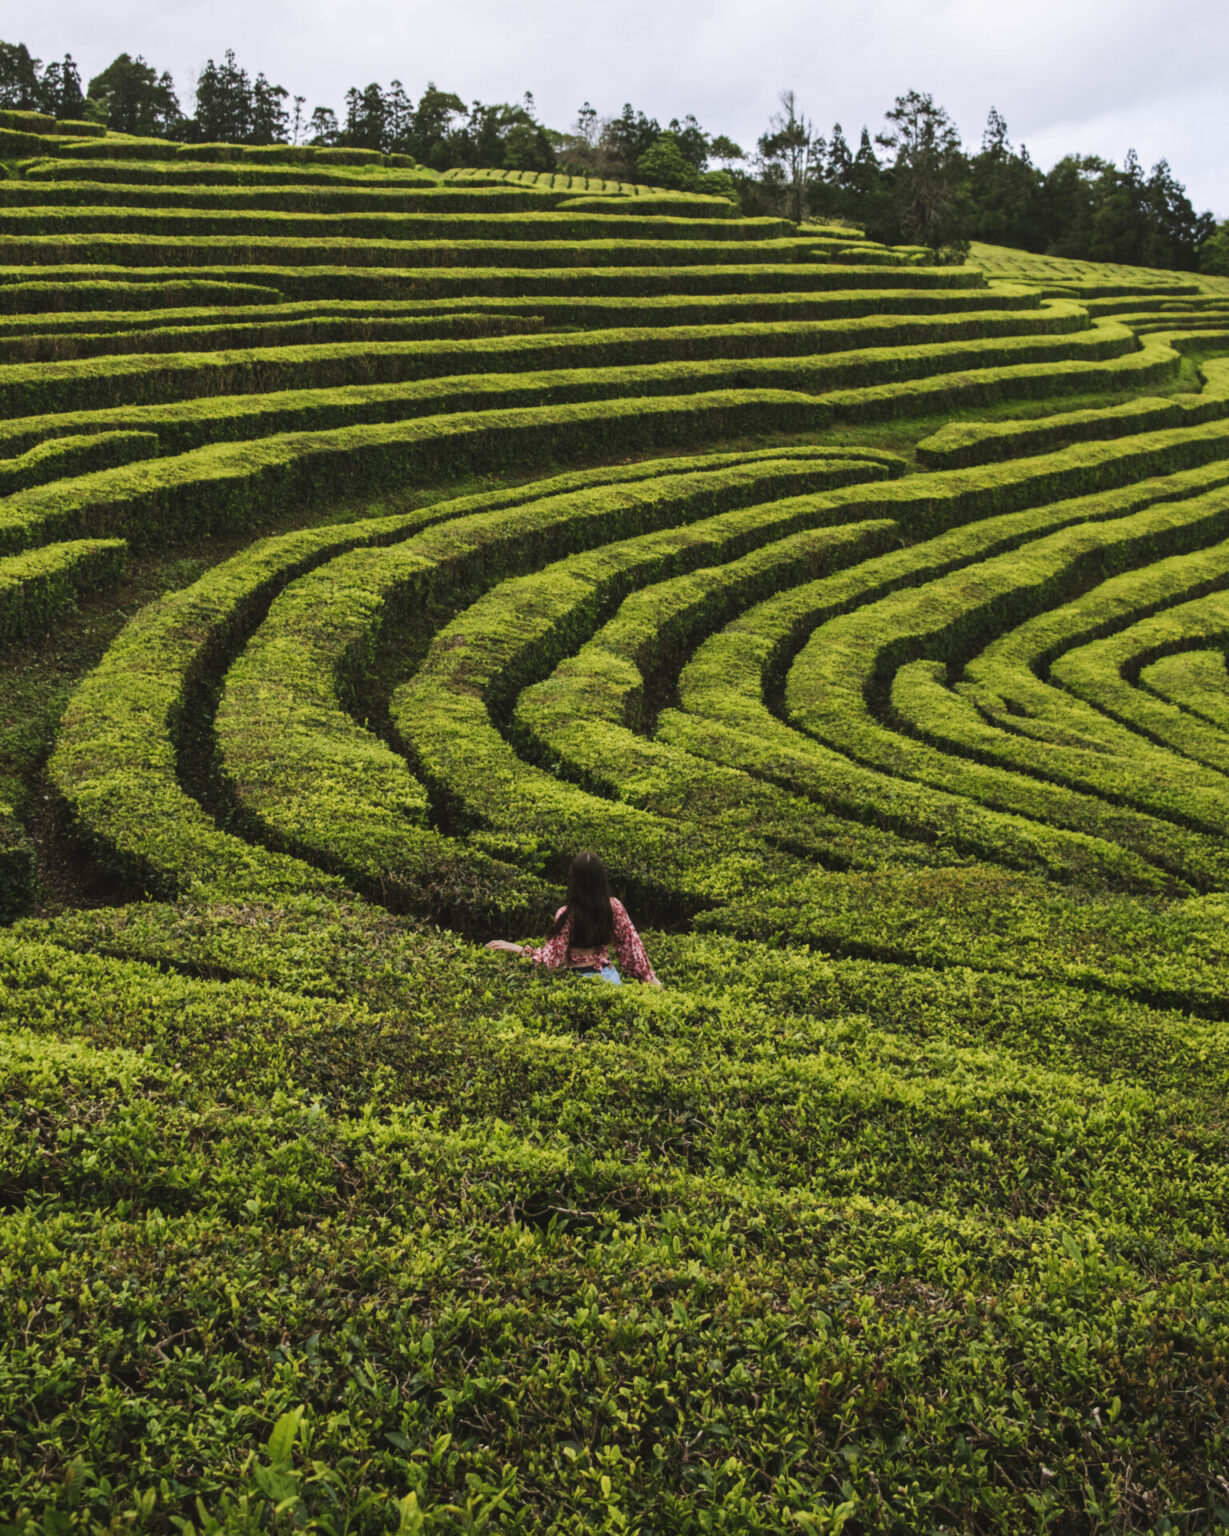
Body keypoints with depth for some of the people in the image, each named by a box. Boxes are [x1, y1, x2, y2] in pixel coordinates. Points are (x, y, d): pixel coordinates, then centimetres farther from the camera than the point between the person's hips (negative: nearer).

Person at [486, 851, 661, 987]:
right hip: (608, 977, 3)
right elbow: (630, 943, 1)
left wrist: (516, 948, -11)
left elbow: (552, 957, -16)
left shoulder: (566, 915, -17)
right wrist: (649, 977, 11)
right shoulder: (614, 906, -7)